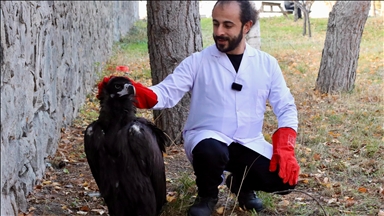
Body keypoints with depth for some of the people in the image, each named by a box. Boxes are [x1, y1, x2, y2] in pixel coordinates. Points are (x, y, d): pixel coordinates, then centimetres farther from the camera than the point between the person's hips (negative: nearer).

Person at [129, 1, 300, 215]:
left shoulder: (267, 64, 3)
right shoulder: (197, 62, -4)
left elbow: (286, 108, 3)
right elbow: (166, 93, -12)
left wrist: (285, 148, -13)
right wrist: (132, 91, -33)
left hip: (249, 144, 3)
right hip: (207, 139, -3)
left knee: (285, 177, -20)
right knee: (211, 151, -39)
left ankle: (241, 183, 16)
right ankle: (207, 195, -1)